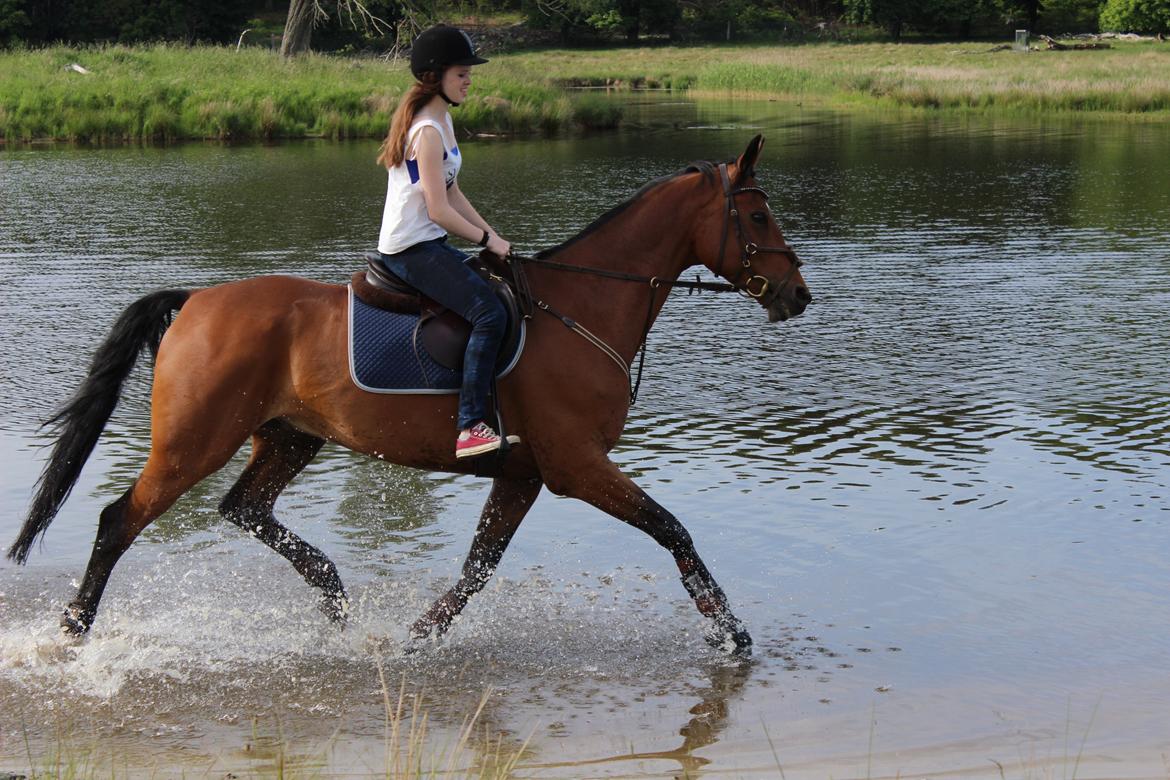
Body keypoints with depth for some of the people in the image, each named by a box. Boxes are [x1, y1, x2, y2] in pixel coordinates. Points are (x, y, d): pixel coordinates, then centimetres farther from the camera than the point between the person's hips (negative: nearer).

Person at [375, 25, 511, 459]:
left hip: (427, 244, 11)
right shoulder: (428, 131, -17)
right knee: (489, 313, -23)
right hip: (412, 248, -11)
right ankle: (471, 427, -27)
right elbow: (439, 210, -21)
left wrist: (493, 236, 8)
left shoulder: (441, 121, 14)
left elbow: (452, 195, 16)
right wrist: (487, 239, -11)